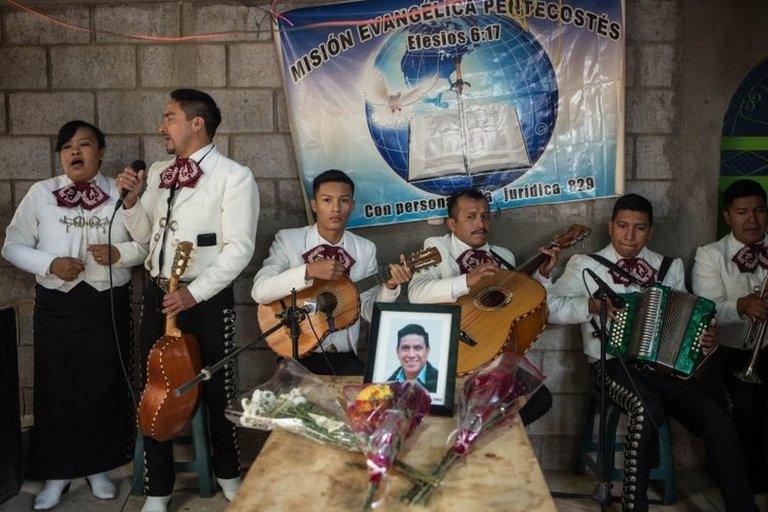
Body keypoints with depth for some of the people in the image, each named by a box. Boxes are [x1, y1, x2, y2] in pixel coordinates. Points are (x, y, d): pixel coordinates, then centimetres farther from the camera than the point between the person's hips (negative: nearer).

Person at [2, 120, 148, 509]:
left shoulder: (121, 193, 2)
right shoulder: (40, 193, 2)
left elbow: (148, 243, 4)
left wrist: (119, 253, -15)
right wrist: (50, 264, -13)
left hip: (109, 304, 0)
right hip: (56, 306, 0)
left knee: (105, 389, 7)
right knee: (56, 389, 5)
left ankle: (99, 467, 25)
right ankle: (57, 473, 22)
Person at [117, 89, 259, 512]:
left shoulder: (233, 176, -9)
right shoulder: (158, 173, 11)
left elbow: (239, 249, -15)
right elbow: (143, 234, 17)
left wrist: (194, 293, -22)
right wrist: (132, 200, -1)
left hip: (207, 299, -5)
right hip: (157, 293, 5)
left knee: (216, 389, 9)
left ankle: (227, 472, 34)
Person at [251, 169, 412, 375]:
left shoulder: (365, 249, 8)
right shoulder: (287, 240, -1)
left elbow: (370, 312, 6)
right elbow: (259, 291, -15)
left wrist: (390, 287, -13)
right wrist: (309, 271, -23)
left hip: (345, 357, 3)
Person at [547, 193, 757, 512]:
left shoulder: (670, 267, 17)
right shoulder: (585, 265, 5)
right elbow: (549, 307, -1)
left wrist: (705, 339, -3)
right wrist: (592, 305, -15)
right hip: (613, 364, -4)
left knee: (720, 423, -20)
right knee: (648, 410, -35)